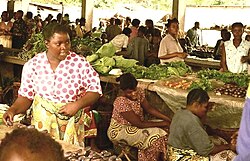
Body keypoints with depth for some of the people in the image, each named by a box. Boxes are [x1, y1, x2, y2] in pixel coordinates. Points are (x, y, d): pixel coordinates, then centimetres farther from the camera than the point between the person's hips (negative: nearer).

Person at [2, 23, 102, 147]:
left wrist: (78, 104, -18)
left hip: (71, 124, -1)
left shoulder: (79, 63, -6)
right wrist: (13, 110, -14)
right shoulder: (33, 64, -2)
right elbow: (26, 96, 4)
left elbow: (95, 90, -3)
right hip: (41, 124, 1)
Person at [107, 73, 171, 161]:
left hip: (133, 126, 8)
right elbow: (139, 124, -27)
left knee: (159, 133, -11)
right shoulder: (121, 102, -30)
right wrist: (161, 124, -21)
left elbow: (149, 108, 0)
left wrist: (168, 119, -10)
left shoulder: (139, 92, -8)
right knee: (154, 138, -20)